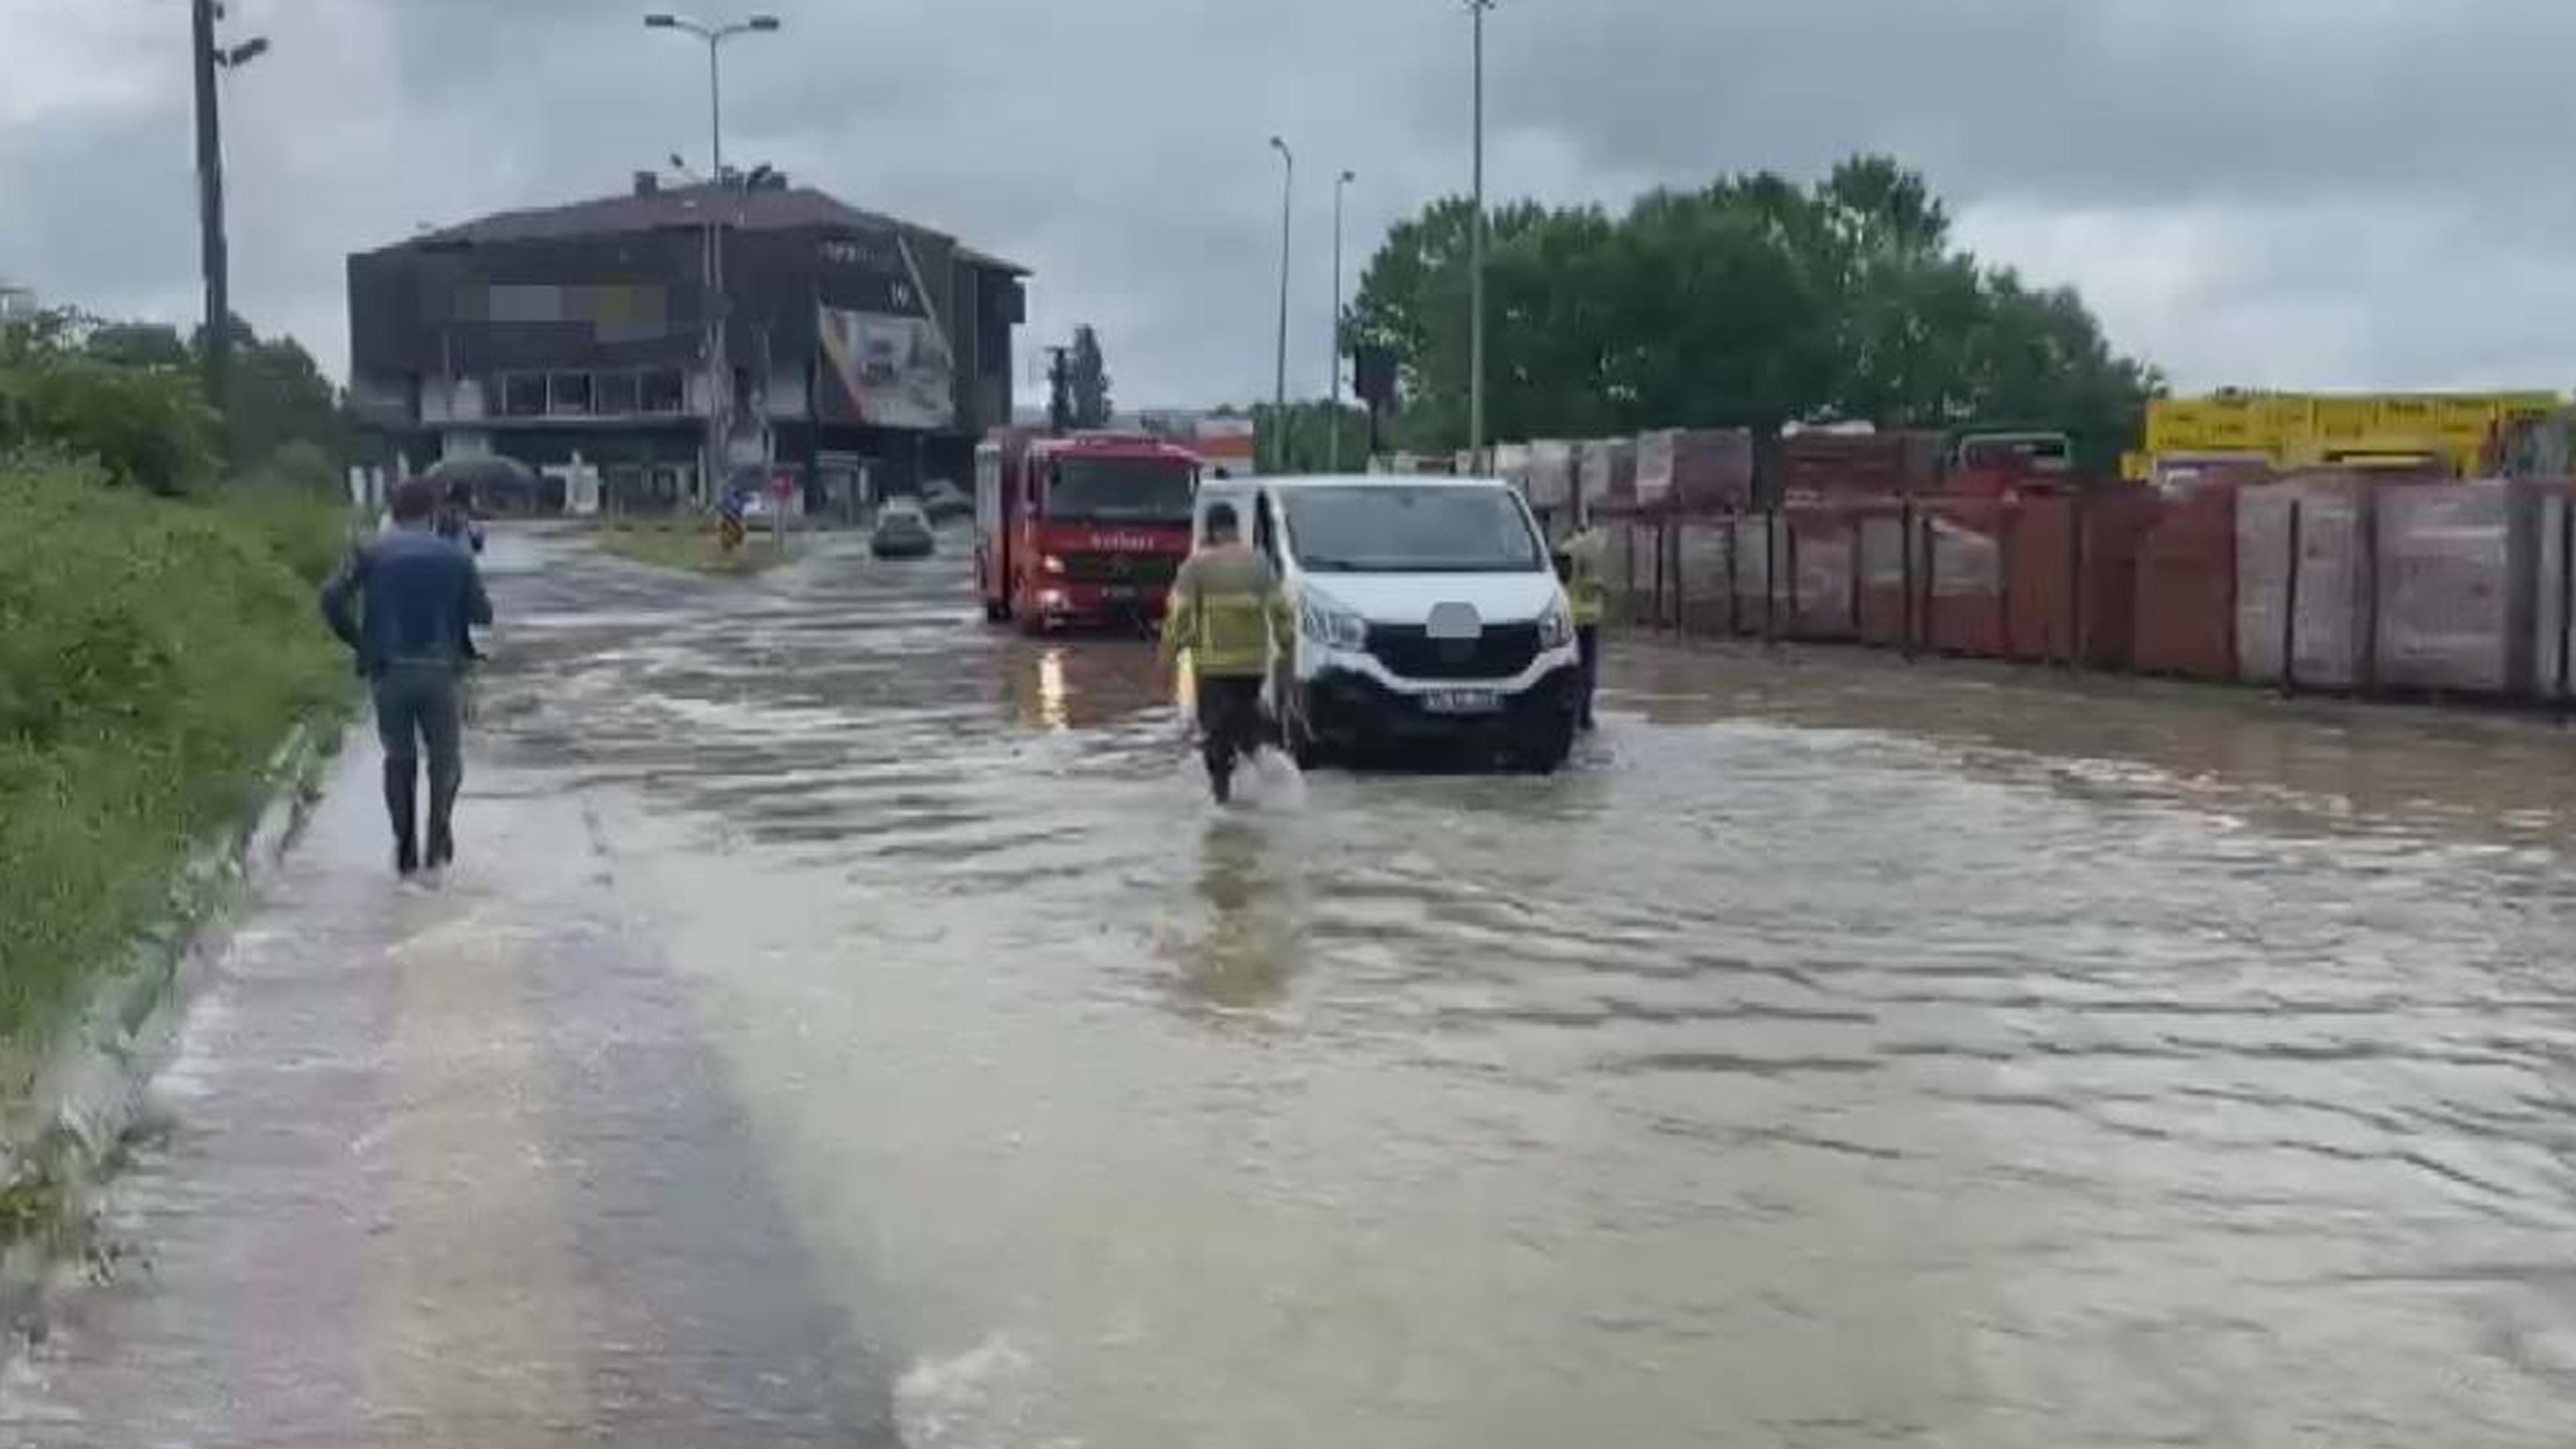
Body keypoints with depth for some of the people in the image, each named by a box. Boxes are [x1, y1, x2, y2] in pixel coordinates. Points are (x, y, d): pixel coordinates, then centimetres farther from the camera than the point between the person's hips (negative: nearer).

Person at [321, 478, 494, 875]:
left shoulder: (371, 552, 6)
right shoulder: (457, 557, 4)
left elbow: (332, 599, -3)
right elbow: (482, 615, 5)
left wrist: (357, 642, 9)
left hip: (388, 671, 1)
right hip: (441, 671, -1)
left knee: (399, 758, 18)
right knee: (445, 757, 17)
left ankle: (406, 848, 13)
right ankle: (439, 835, 0)